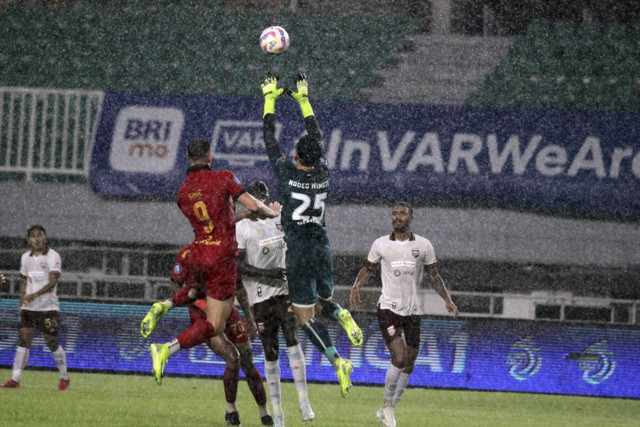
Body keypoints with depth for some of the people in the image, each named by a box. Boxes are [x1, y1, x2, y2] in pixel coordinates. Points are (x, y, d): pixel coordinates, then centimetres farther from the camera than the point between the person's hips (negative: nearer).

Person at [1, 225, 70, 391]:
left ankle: (64, 377, 17)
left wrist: (36, 294, -30)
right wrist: (21, 305, 15)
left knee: (52, 342, -2)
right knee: (23, 340, -4)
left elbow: (53, 281, -18)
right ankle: (15, 380, -6)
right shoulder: (26, 257, 11)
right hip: (29, 308, 5)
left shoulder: (53, 256, -7)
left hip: (48, 307, -5)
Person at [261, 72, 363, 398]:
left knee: (305, 316, -2)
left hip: (299, 252, -4)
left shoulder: (287, 172, -12)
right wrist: (303, 98, 23)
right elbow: (315, 133, 13)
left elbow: (269, 136, -1)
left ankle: (338, 364, -20)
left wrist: (270, 96, 9)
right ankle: (341, 315, -11)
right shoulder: (323, 173, -1)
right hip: (322, 248, 4)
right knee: (323, 301, 26)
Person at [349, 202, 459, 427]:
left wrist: (447, 299, -1)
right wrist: (356, 287, -5)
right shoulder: (380, 244, 0)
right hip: (388, 309, -3)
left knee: (409, 364, 5)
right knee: (399, 358, -19)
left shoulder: (423, 245, 2)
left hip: (413, 311, 3)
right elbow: (368, 269, 13)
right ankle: (388, 405, -2)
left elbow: (433, 275, 10)